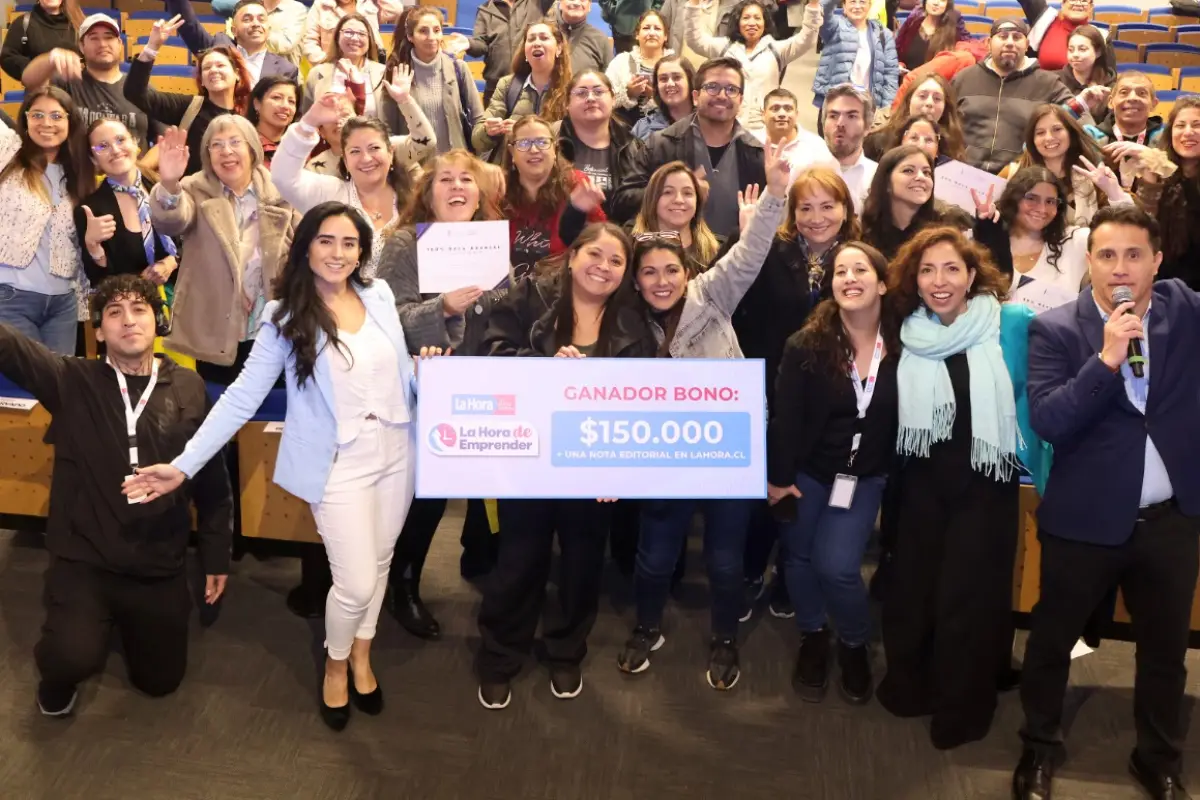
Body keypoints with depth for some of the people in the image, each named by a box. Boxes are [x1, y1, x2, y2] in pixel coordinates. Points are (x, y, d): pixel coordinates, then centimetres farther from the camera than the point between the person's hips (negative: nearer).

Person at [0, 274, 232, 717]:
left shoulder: (189, 389, -3)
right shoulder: (73, 381, -7)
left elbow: (212, 478, 2)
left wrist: (216, 556, 6)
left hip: (160, 567, 2)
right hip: (83, 559, -2)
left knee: (160, 680, 15)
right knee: (75, 658, -27)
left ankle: (126, 620, 47)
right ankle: (57, 678, 12)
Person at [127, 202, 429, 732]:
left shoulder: (380, 295, 1)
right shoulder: (286, 317, -8)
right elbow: (243, 396, -10)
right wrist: (184, 465, -15)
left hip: (396, 452, 4)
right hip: (340, 465, -4)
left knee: (379, 565, 16)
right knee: (356, 583, -2)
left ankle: (362, 656, 41)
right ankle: (335, 664, 29)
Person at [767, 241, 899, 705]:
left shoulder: (902, 346, -13)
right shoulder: (806, 344, -15)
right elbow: (784, 415, -12)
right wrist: (778, 475, -11)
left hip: (865, 475, -1)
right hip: (806, 470, 1)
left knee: (836, 565, -11)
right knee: (799, 556, 12)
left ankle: (854, 645, 17)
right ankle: (812, 638, 38)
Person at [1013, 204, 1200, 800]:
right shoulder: (1055, 329, -9)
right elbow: (1046, 421, -19)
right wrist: (1106, 359, -26)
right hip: (1086, 519, -3)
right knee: (1052, 639, 14)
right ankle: (1040, 748, 37)